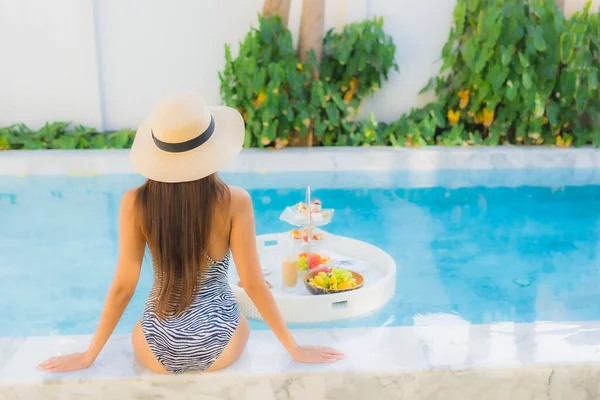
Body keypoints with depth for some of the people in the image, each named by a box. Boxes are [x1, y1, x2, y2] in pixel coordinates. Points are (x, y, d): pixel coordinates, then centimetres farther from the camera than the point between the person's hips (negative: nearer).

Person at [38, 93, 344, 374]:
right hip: (220, 346, -1)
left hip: (158, 351, 1)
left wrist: (88, 355, 6)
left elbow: (123, 286, -8)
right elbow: (253, 284, -12)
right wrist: (295, 349, 1)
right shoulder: (235, 202, -17)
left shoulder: (135, 204, -14)